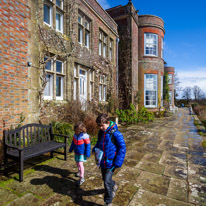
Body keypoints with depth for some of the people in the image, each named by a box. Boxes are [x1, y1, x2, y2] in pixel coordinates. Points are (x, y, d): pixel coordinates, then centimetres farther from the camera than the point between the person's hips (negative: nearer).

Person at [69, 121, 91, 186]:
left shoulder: (85, 136, -23)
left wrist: (87, 154, -13)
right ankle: (79, 171, 48)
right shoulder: (75, 135, -5)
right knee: (77, 163, 21)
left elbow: (88, 145, -16)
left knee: (80, 164, -12)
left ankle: (82, 178, -1)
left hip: (82, 153, -6)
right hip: (76, 153, 7)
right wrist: (70, 149, 20)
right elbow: (73, 143, 11)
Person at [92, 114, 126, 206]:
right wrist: (95, 150, -4)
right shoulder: (101, 132, -2)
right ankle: (114, 186, 54)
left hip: (111, 162, -6)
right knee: (104, 179, 22)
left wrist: (118, 163, -18)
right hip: (102, 161, 7)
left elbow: (122, 148, -17)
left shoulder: (115, 133, -22)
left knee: (107, 181, -3)